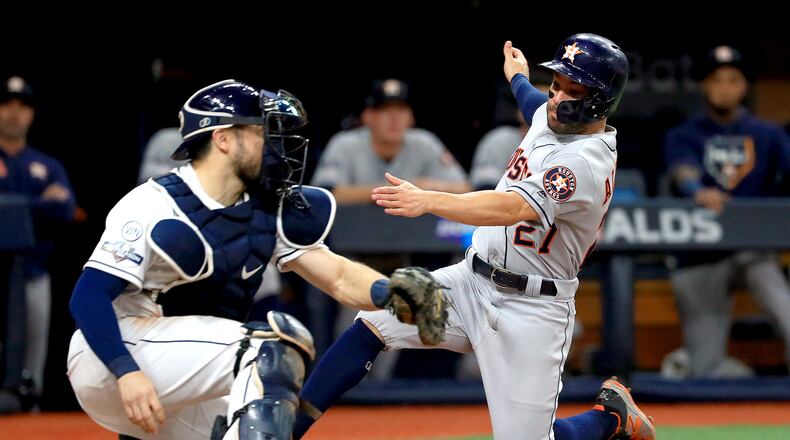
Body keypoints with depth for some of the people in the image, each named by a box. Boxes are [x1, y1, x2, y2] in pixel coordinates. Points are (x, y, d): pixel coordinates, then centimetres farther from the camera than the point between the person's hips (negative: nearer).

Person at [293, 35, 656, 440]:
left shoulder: (587, 163, -23)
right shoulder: (550, 116, 4)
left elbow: (514, 208, -39)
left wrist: (428, 201, -51)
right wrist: (518, 79, 55)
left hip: (530, 312, -8)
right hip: (470, 283, 8)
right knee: (371, 323, -9)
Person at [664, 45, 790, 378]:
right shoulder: (683, 136, 7)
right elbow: (684, 171, -14)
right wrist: (699, 192, -39)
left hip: (754, 245, 0)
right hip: (700, 257, 0)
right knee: (707, 370, -4)